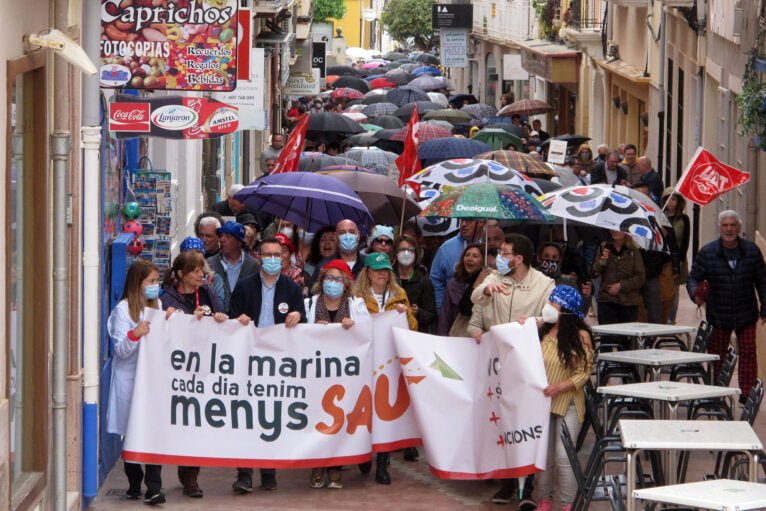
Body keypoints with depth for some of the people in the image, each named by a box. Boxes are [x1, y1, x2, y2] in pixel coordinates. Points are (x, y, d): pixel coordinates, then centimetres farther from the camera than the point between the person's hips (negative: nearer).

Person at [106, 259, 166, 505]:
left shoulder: (157, 305, 13)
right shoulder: (124, 309, -5)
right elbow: (121, 351, -9)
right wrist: (134, 335, -25)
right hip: (130, 380, -4)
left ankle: (153, 487, -11)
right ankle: (134, 483, 14)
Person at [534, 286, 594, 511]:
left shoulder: (579, 336, -9)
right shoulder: (540, 331, 5)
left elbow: (584, 372, -12)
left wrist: (560, 387, -24)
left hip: (567, 404, -5)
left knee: (563, 456, -6)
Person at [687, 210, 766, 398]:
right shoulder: (707, 253, -5)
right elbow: (693, 278, 0)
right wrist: (695, 293, -23)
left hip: (746, 314, 1)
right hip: (718, 316, -1)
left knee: (748, 354, 1)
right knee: (715, 356, 7)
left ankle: (747, 394, 7)